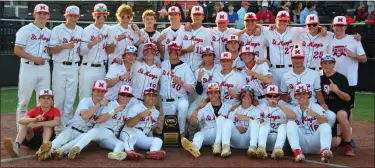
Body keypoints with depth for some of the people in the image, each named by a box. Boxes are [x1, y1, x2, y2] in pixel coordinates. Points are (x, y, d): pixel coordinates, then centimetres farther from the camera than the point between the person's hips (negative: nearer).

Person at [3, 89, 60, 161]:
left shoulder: (55, 110, -7)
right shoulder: (35, 110, -3)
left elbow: (57, 122, -31)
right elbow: (20, 120, -21)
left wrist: (38, 124, -37)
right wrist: (34, 119, -40)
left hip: (48, 136, -2)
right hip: (32, 137, 2)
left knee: (47, 124, -26)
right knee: (25, 124, -21)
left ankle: (44, 146, -51)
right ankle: (16, 146, -48)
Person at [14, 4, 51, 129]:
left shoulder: (49, 32, 13)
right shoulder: (25, 30, -4)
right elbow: (17, 50, -10)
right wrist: (34, 58, -19)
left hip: (44, 68, 5)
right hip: (28, 67, -5)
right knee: (24, 100, 1)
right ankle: (21, 128, 11)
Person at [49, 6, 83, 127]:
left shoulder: (81, 31, 9)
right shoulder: (57, 29, -2)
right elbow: (51, 50, -5)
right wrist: (64, 46, -18)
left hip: (74, 67, 3)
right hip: (60, 67, -3)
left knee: (70, 98, 5)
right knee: (59, 97, 0)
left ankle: (67, 124, 13)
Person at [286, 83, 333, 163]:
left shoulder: (316, 107, 4)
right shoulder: (293, 110, 11)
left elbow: (324, 122, -16)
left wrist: (315, 114, -35)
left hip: (316, 144, -1)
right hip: (301, 145, 1)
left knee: (326, 125, -24)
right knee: (290, 123, -19)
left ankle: (325, 151, -49)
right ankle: (297, 151, -39)